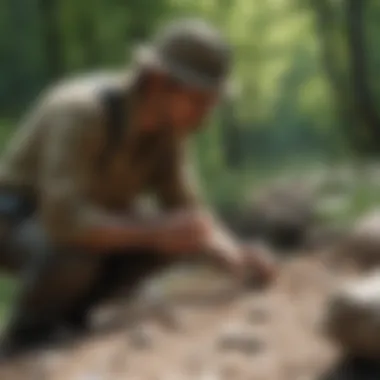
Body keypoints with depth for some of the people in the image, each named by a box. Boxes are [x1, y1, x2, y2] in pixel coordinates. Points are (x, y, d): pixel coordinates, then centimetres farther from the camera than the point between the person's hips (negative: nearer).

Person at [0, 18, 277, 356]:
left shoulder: (170, 118, -11)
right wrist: (156, 232, -45)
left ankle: (65, 308, 5)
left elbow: (185, 211, -8)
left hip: (76, 213, 7)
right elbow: (64, 222, -42)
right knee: (76, 252, -38)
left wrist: (234, 251, -26)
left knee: (175, 239, -10)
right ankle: (29, 332, -8)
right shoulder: (80, 111, -35)